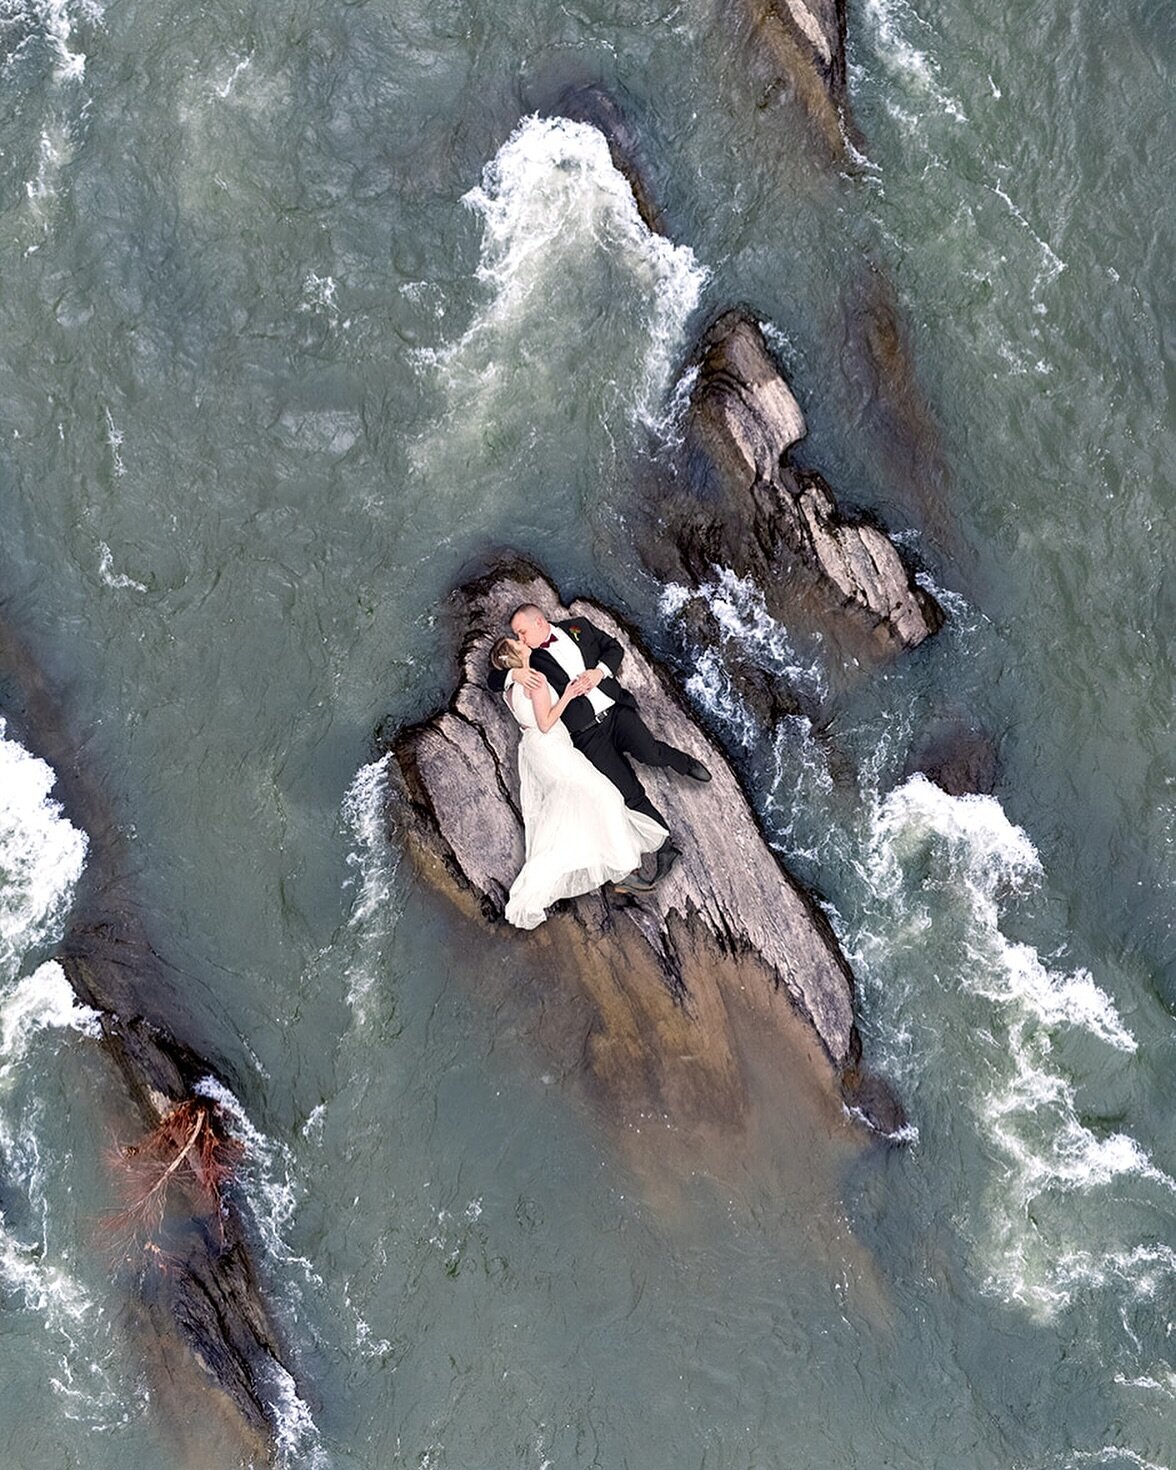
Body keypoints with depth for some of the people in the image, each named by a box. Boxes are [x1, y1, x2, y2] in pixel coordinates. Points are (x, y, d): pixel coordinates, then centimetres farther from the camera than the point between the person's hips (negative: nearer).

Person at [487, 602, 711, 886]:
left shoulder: (578, 627, 10)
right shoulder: (529, 658, 8)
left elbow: (614, 647, 13)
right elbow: (494, 679, 6)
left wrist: (599, 672, -6)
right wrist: (514, 673, -16)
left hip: (615, 710, 1)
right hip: (587, 733, -1)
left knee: (648, 752, -22)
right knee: (628, 793, -10)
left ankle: (682, 761, 12)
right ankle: (666, 846, 2)